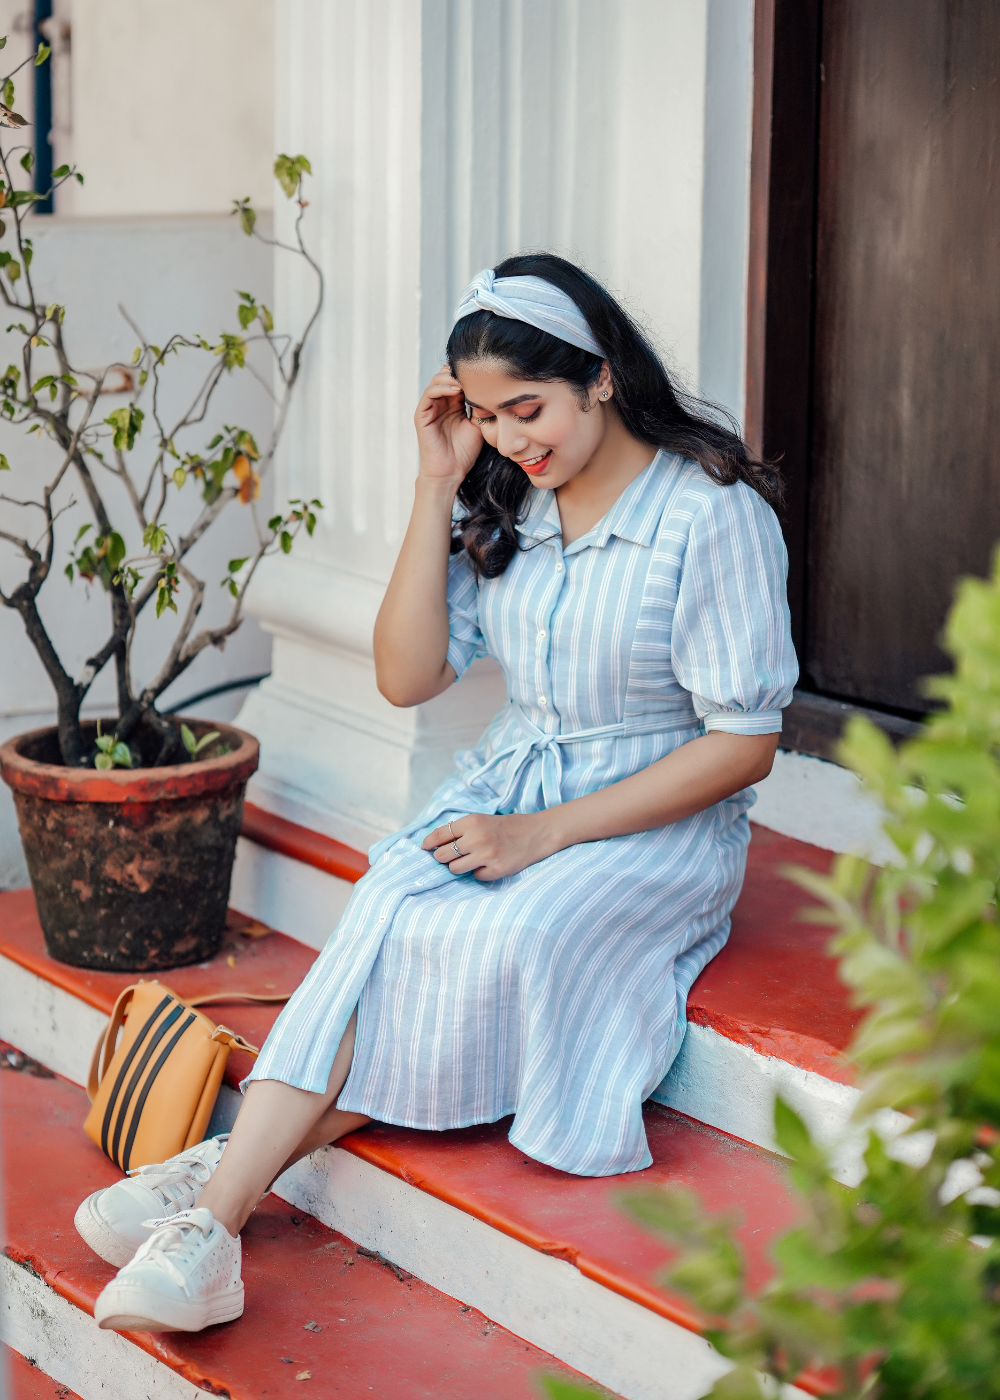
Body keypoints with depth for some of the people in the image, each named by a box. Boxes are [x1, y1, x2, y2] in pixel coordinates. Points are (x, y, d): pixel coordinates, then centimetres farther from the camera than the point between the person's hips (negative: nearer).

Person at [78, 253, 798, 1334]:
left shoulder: (713, 512, -12)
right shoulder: (501, 504, 7)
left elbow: (744, 744, -13)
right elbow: (407, 677, 3)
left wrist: (544, 835, -19)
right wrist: (438, 487, -4)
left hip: (659, 820, -4)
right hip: (507, 788, 5)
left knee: (494, 945, -33)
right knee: (390, 917, -28)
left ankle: (227, 1179, -28)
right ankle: (213, 1218, -38)